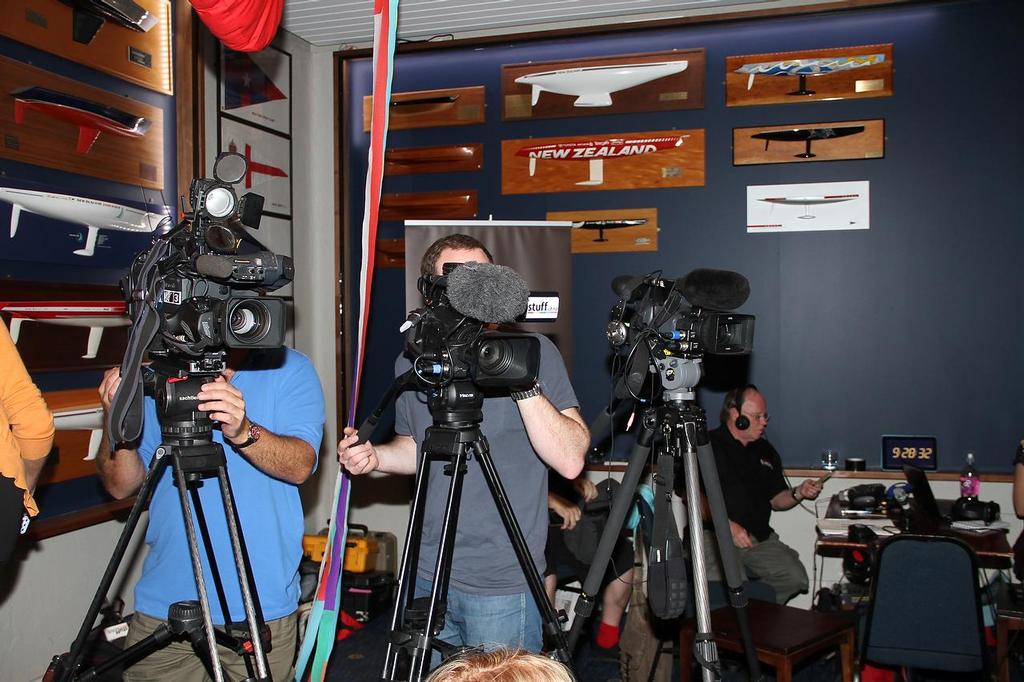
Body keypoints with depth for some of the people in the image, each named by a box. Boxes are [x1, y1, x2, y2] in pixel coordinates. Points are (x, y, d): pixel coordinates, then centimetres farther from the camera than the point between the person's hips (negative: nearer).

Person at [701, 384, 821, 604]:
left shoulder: (765, 451, 20)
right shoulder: (708, 445, -2)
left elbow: (776, 499, 23)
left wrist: (798, 493, 2)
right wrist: (726, 524, -21)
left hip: (760, 537, 6)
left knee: (795, 578, -16)